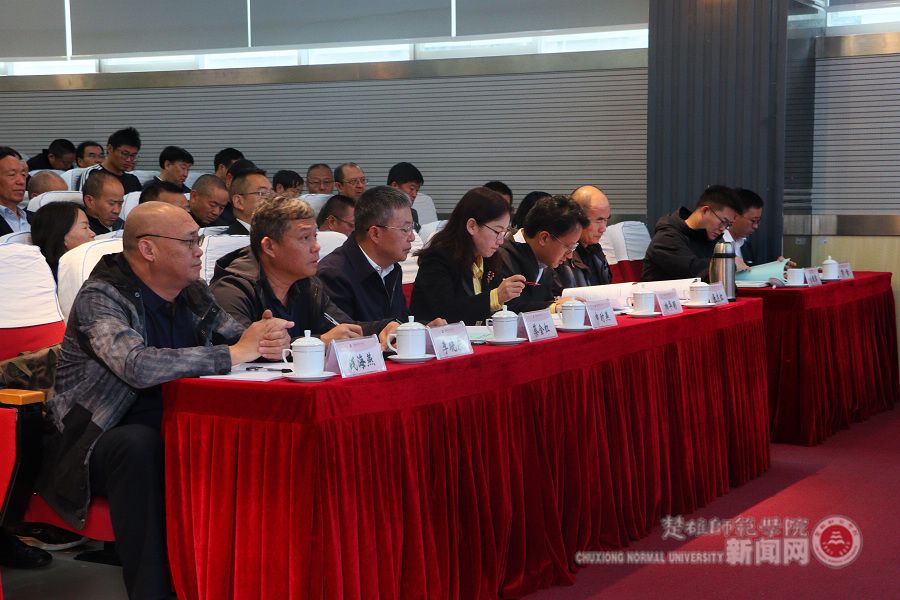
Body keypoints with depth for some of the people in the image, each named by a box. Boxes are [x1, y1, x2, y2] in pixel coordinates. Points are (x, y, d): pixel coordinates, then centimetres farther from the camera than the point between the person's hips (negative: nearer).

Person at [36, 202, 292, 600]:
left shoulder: (193, 293, 7)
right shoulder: (101, 297, -15)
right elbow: (138, 366, -33)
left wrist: (264, 339, -15)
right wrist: (233, 353, -27)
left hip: (172, 431, 6)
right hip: (97, 441, -6)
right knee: (140, 444, -37)